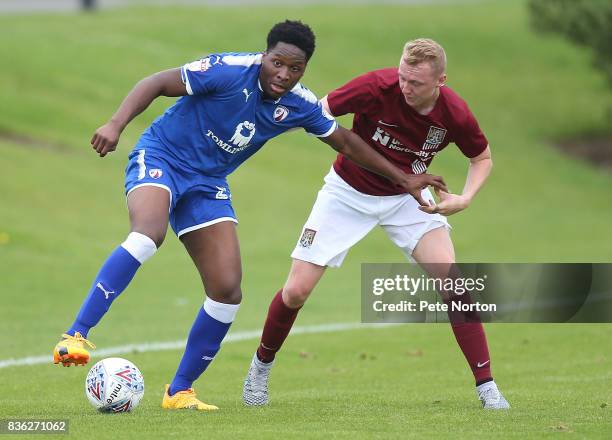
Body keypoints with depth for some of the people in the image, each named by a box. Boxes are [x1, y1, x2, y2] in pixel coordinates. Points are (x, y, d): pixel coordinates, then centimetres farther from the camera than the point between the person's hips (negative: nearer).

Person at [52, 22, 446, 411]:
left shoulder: (299, 106, -3)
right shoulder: (229, 71, -21)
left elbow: (347, 143, 13)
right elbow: (157, 84, -19)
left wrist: (402, 178, 17)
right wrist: (116, 125, -32)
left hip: (207, 183, 6)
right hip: (159, 158, -6)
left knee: (228, 291, -5)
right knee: (148, 234, -37)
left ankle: (179, 391, 8)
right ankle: (76, 336, -37)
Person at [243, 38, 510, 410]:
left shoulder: (455, 114, -21)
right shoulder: (378, 87, -28)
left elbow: (482, 158, -1)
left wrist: (464, 199, -19)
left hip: (407, 196, 1)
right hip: (349, 192, -1)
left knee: (451, 278, -19)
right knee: (296, 291, -6)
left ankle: (486, 386, -8)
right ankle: (262, 366, 24)